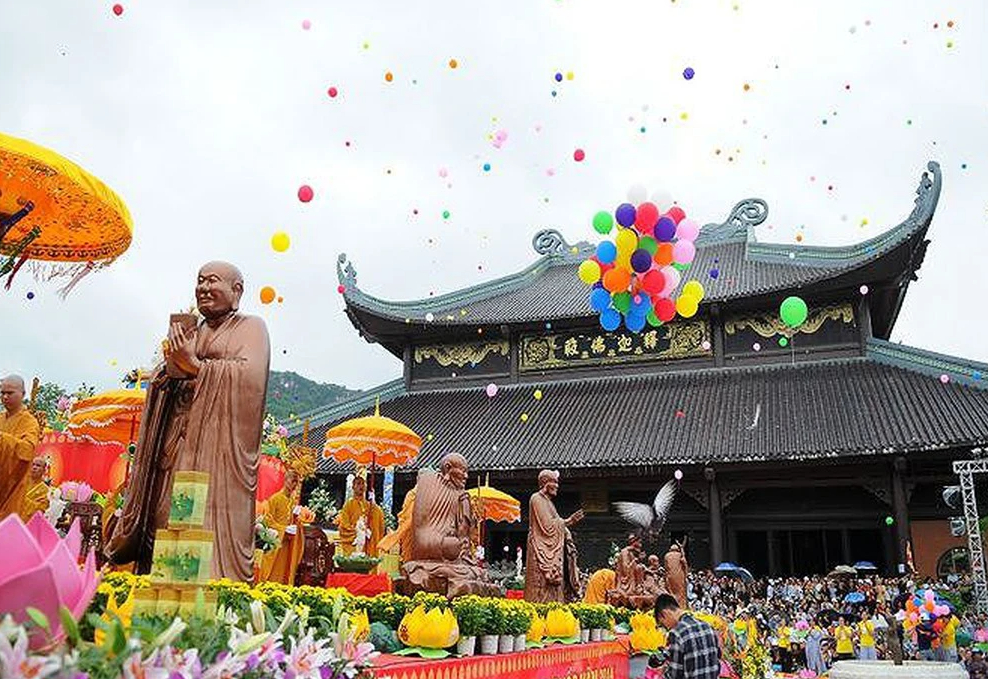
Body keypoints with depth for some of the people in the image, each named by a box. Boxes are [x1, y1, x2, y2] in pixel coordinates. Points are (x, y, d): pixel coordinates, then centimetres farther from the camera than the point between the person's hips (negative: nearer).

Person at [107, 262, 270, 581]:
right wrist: (171, 365, -3)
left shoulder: (250, 327, 6)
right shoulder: (186, 332, 25)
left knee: (209, 522, -13)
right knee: (166, 514, -1)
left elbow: (250, 374, -11)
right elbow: (161, 377, 19)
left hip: (219, 443, -6)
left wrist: (195, 365, -9)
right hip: (178, 439, 6)